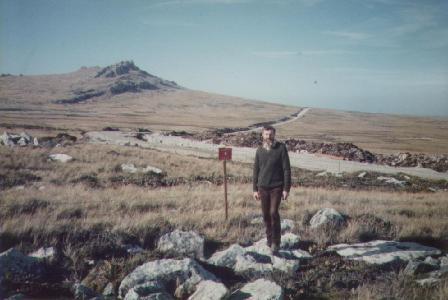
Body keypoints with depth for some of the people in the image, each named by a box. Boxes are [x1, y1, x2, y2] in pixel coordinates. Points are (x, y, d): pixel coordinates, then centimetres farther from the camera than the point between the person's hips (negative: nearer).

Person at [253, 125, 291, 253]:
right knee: (266, 215, 8)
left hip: (277, 187, -3)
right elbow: (256, 170, 10)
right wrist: (255, 189, 7)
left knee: (273, 213, -12)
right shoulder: (259, 150, 4)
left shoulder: (281, 148, -6)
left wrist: (286, 188, -10)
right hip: (263, 187, 4)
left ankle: (276, 242, 1)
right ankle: (269, 239, 23)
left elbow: (287, 169, -6)